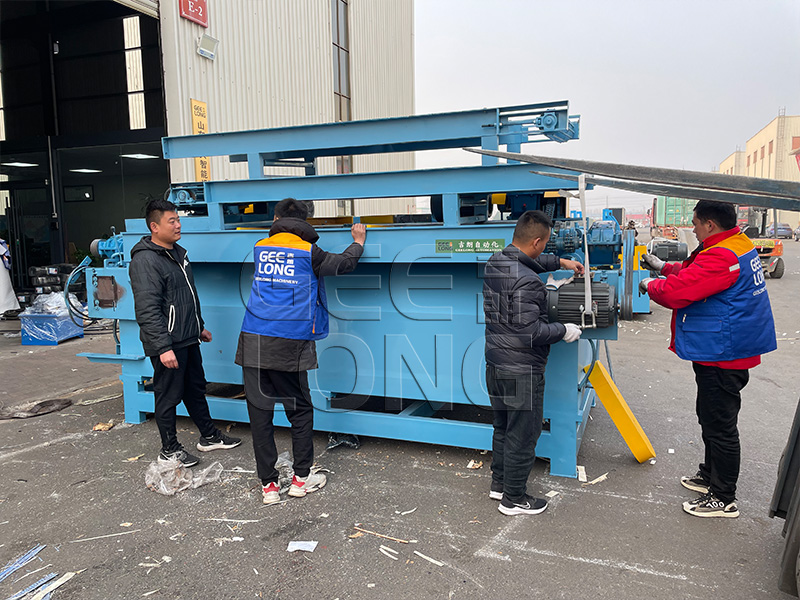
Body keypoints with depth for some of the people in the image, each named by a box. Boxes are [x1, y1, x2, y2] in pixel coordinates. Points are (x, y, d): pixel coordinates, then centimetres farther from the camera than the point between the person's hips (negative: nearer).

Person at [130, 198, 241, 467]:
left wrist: (199, 327, 26)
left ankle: (209, 436, 33)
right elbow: (148, 310, -23)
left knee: (196, 389, 19)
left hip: (188, 339, 9)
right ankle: (169, 449, 19)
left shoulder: (178, 252, 13)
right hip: (167, 345, -9)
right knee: (169, 396, 4)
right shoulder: (145, 261, -18)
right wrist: (163, 347, -26)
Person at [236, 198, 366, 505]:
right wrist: (358, 242, 29)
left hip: (253, 341, 3)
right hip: (289, 344, -3)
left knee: (259, 410, 7)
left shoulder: (260, 249, 12)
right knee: (300, 409, 12)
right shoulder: (308, 252, 1)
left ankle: (268, 485, 15)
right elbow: (342, 263, 11)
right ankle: (301, 478, 21)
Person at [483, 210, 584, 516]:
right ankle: (513, 498, 21)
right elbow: (530, 332, -26)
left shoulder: (495, 262, 3)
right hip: (522, 370, -9)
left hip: (495, 362, 9)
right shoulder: (527, 281, -26)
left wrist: (561, 262, 30)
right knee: (522, 434, 7)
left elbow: (531, 260, 24)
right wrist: (564, 330, -10)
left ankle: (499, 483, 38)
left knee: (502, 427, 23)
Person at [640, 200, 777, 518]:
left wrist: (650, 285, -6)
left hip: (722, 357, -11)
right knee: (710, 417, 23)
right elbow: (695, 273, 24)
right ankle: (711, 474, 40)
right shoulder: (739, 244, 9)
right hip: (723, 352, 11)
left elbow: (676, 292, -25)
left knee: (720, 426, 0)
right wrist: (664, 266, 21)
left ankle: (723, 499, 13)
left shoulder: (720, 258, -25)